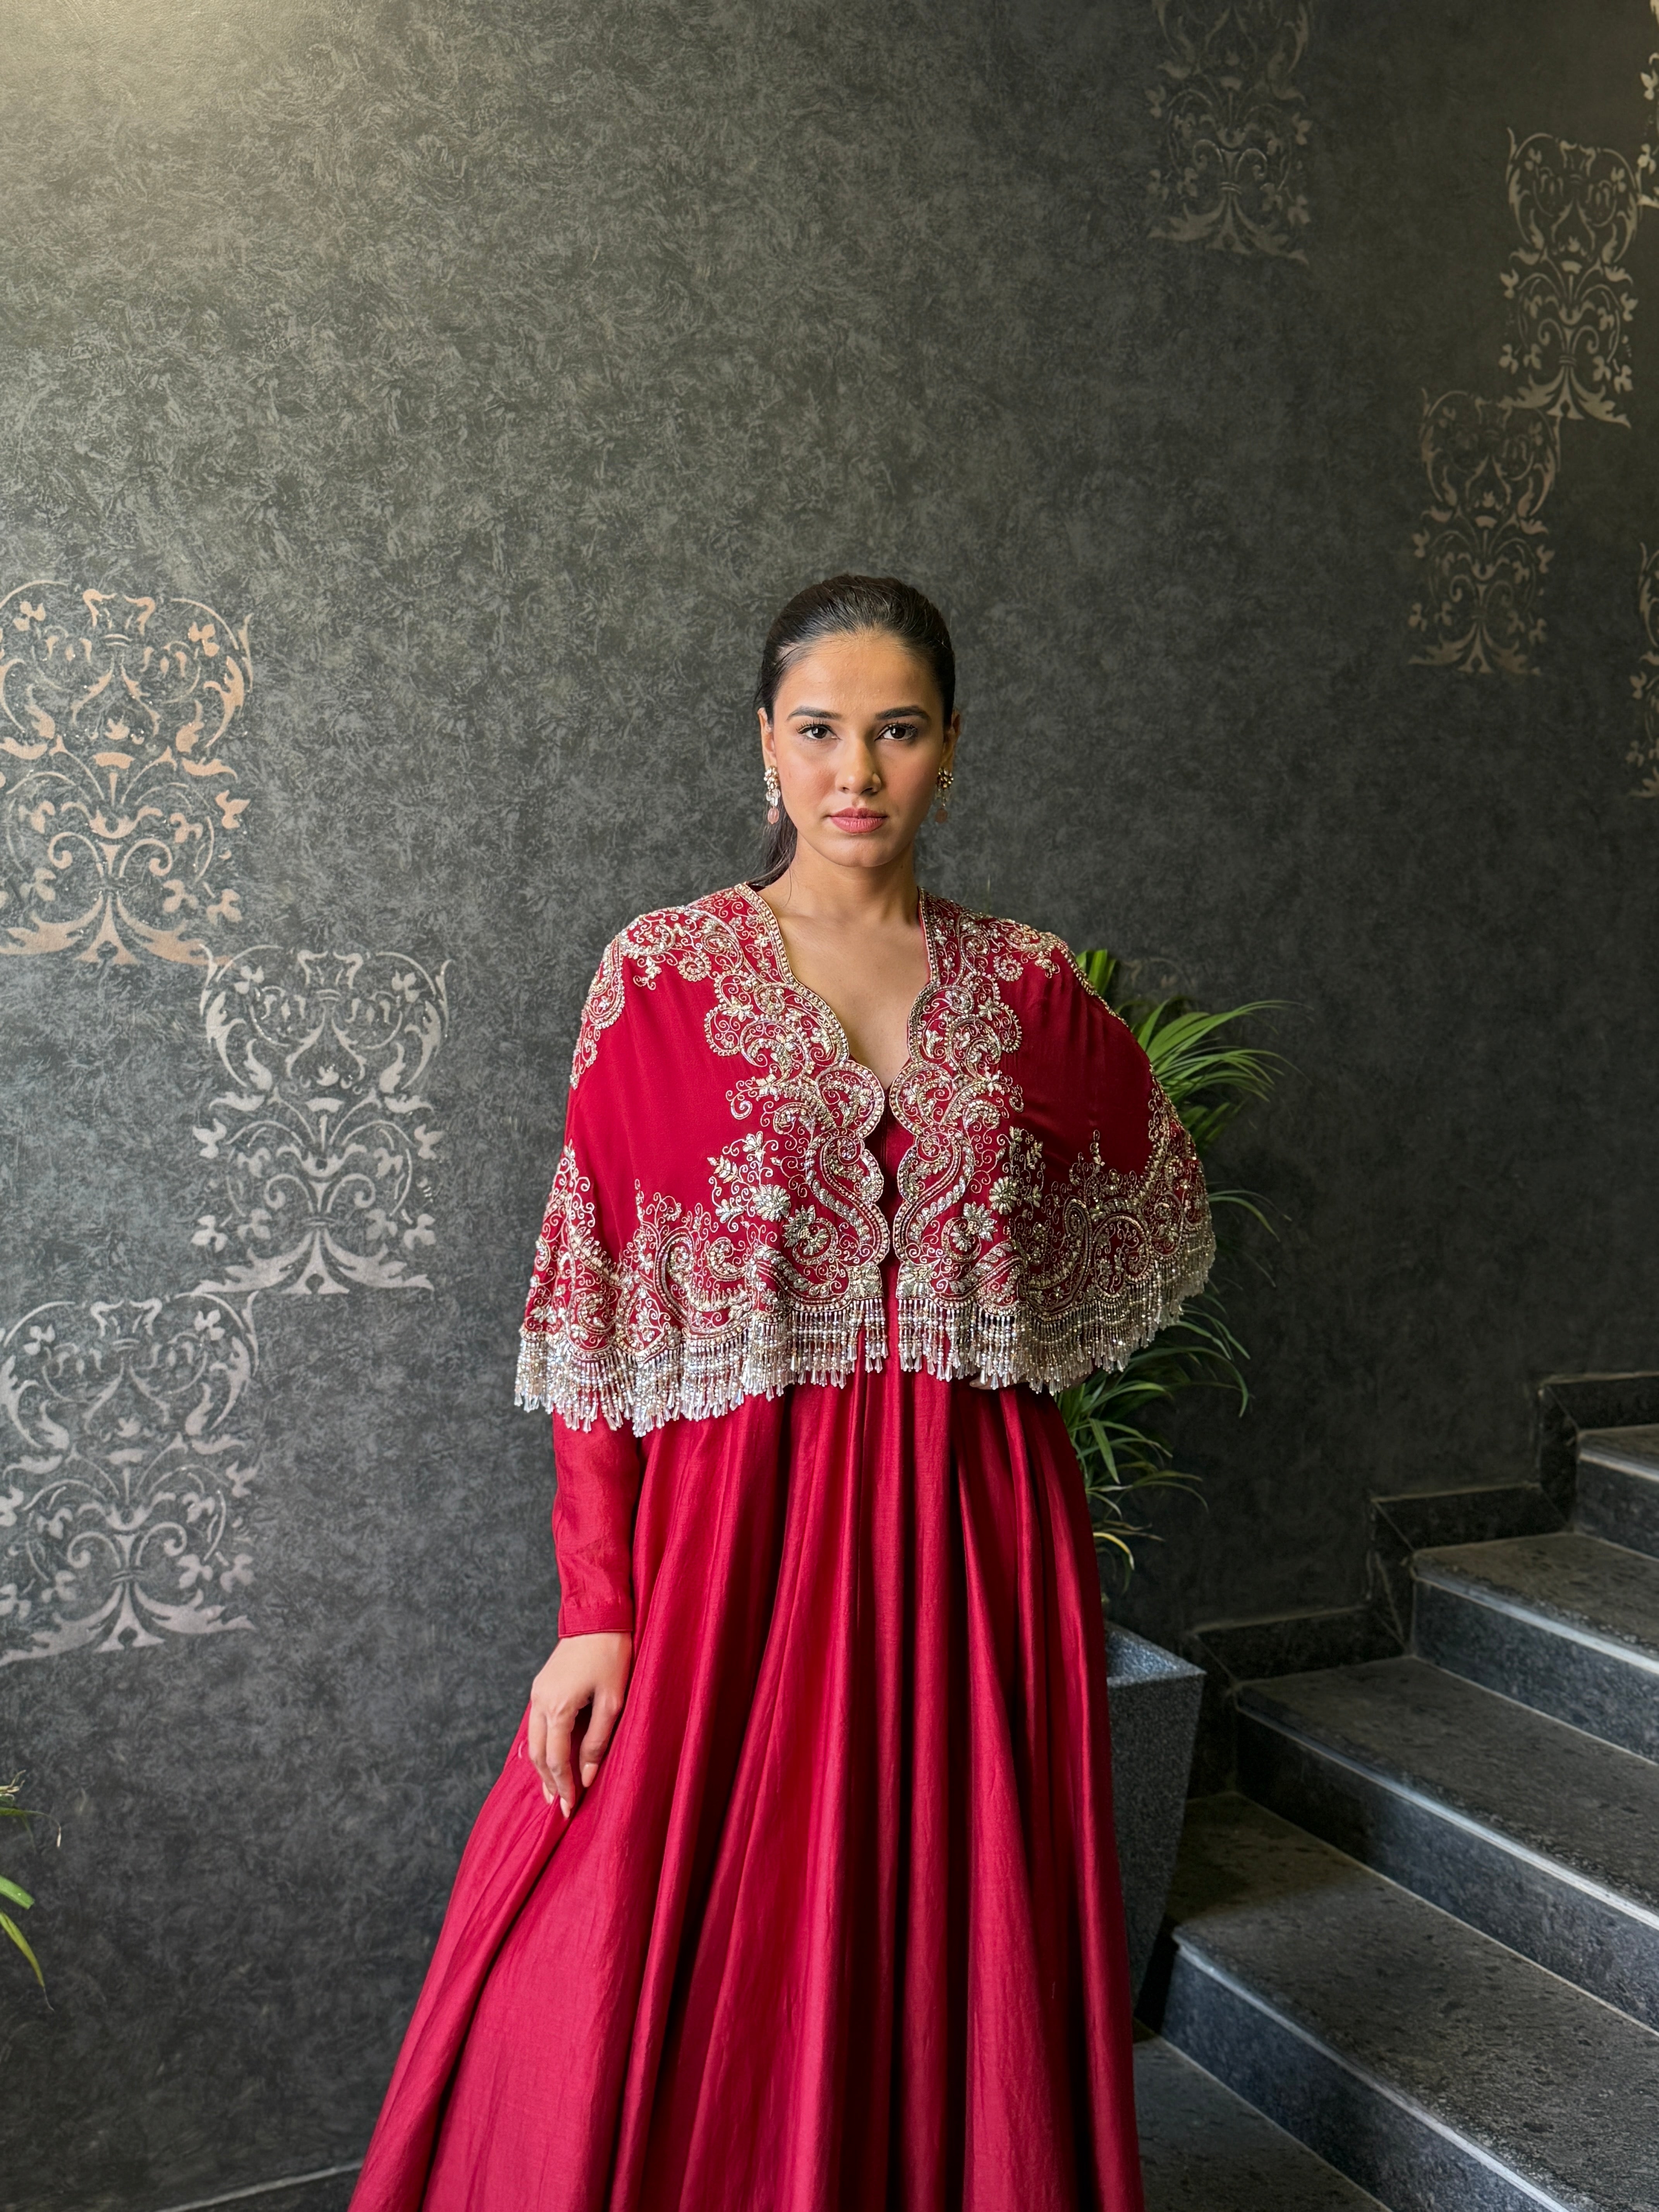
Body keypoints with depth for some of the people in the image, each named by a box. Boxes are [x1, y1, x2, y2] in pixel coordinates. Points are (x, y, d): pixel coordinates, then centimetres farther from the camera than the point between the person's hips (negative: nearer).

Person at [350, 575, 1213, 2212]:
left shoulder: (1029, 989, 4)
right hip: (737, 1516, -2)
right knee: (649, 1985, 1)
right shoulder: (665, 976, -3)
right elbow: (599, 1316, -5)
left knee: (955, 1963, 12)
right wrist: (596, 1607, -10)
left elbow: (1159, 1202, 21)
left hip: (974, 1528, 3)